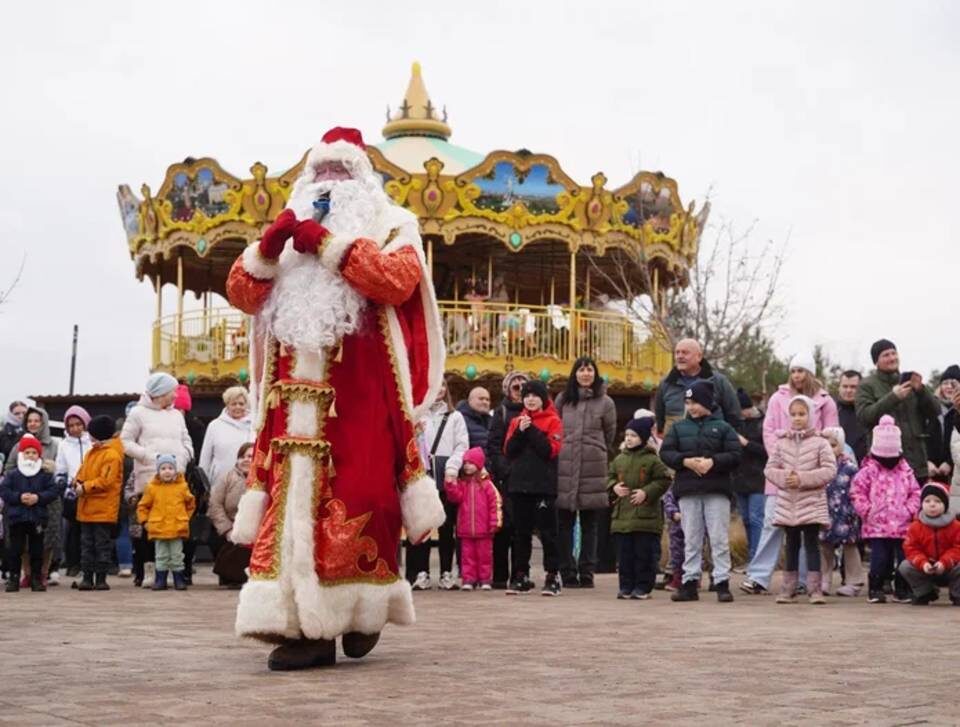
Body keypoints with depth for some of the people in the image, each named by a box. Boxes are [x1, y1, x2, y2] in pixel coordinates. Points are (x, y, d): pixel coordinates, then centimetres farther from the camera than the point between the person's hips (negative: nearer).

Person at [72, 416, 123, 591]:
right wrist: (78, 482, -3)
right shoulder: (91, 453, 14)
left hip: (103, 510, -9)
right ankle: (87, 577, 15)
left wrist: (85, 487, -19)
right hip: (87, 508, 9)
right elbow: (83, 471, 18)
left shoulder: (112, 455, -14)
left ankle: (101, 577, 4)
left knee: (102, 544, -1)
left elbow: (106, 481, -20)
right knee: (87, 543, 10)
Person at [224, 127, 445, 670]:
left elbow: (398, 279, -12)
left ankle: (362, 609, 11)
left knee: (357, 496, -6)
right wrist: (269, 247, -6)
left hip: (361, 393, -4)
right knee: (296, 496, -4)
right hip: (297, 394, 4)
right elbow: (242, 294, 12)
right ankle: (305, 625, -3)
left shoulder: (390, 227, 10)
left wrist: (328, 244, -13)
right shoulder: (293, 231, 23)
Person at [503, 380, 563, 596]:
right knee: (521, 532, 8)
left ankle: (552, 576, 3)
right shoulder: (517, 421, 13)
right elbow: (508, 451, 4)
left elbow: (551, 450, -13)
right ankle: (521, 576, 13)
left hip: (544, 486, -4)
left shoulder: (553, 421, 0)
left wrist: (531, 430, -14)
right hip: (520, 484, 5)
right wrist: (520, 431, -10)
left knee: (547, 531, -1)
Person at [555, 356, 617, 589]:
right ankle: (567, 572, 6)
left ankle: (586, 573, 8)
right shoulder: (562, 400, 9)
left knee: (590, 526, 3)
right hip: (564, 468, 1)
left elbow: (609, 436, 13)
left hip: (593, 469, -1)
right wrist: (564, 450, 12)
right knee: (565, 524, 1)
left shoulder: (605, 403, 5)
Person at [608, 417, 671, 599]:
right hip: (622, 515, 5)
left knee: (644, 553, -1)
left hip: (645, 515, -5)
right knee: (624, 553, 7)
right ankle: (626, 586, 15)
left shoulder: (652, 460, -5)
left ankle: (643, 587, 7)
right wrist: (614, 487, -2)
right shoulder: (619, 459, 10)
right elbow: (610, 477, 19)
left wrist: (646, 492, -13)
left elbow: (664, 480, -5)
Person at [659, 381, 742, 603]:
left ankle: (722, 583, 1)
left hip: (716, 491, -3)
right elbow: (665, 452, 3)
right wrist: (685, 461, -13)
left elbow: (735, 455, -5)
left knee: (719, 539, -2)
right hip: (687, 492, 3)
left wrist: (713, 462, -19)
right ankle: (690, 582, 10)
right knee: (691, 540, 6)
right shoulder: (679, 427, 11)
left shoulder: (723, 427, 3)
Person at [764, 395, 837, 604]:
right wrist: (783, 478, -14)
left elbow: (829, 470, -10)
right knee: (791, 544, 9)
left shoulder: (820, 443, -3)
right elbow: (770, 468, 7)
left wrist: (803, 478, -17)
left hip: (812, 502, -3)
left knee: (812, 544, -2)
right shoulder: (782, 443, 7)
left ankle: (815, 588, 0)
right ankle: (788, 589, 13)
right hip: (787, 502, 3)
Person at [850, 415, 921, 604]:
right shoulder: (868, 470, -2)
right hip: (877, 526, -3)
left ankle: (902, 590, 17)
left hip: (902, 525, 3)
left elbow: (915, 493, 10)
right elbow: (857, 492, -4)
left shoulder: (906, 471, 8)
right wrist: (867, 510, -10)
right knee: (880, 558, -5)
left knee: (904, 558, 5)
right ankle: (875, 590, 7)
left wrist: (910, 510, -2)